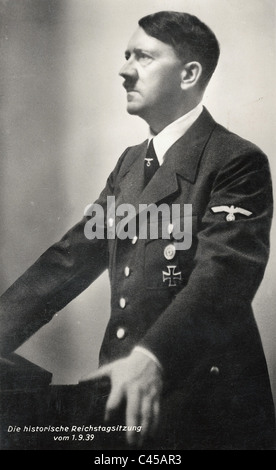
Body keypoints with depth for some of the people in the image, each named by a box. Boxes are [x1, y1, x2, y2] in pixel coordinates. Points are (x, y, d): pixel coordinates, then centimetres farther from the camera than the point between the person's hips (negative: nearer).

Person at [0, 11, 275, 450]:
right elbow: (73, 256, 7)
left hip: (206, 409, -6)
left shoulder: (238, 162, -12)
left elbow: (223, 276, -25)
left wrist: (152, 357, -39)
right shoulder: (131, 163, 11)